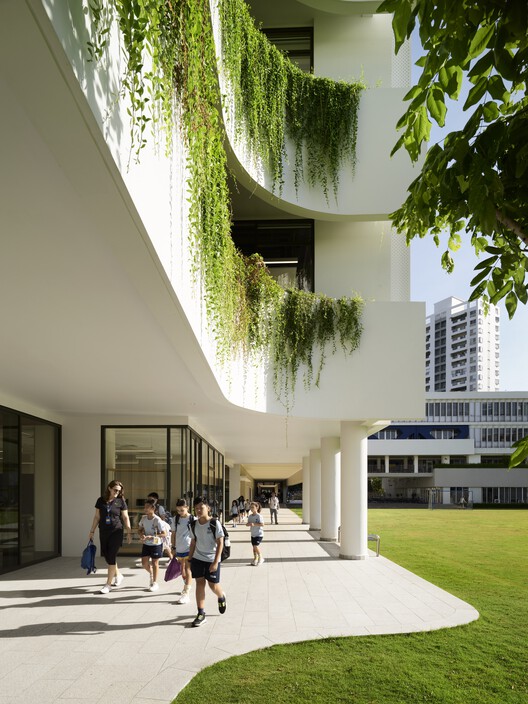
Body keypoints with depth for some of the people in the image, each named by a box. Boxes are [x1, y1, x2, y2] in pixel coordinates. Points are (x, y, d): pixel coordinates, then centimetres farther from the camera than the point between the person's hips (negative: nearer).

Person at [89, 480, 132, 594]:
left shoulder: (120, 501, -3)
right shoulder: (101, 500, 3)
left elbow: (126, 517, 1)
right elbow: (97, 516, 10)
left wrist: (129, 532, -2)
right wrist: (92, 531, 10)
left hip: (116, 532, -3)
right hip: (103, 532, 3)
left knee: (112, 557, -7)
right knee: (106, 555, 10)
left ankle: (108, 584, 0)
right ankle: (118, 575, 34)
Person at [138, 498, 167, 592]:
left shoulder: (157, 520, -23)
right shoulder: (143, 518, -5)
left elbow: (164, 533, -22)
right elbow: (140, 529, 9)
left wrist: (151, 537, -28)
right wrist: (141, 535, -14)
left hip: (156, 544, -5)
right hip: (146, 544, 5)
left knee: (154, 563, 6)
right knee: (144, 563, 6)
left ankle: (155, 583, 22)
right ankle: (151, 573, 38)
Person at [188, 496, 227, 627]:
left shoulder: (215, 523, -14)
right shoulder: (194, 524, 1)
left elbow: (220, 543, -14)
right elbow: (193, 542, 12)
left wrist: (215, 562, -18)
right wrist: (190, 559, 10)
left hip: (212, 560, -4)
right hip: (197, 558, 4)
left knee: (213, 585, 3)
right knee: (200, 583, 1)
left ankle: (221, 597, 38)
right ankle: (201, 614, 8)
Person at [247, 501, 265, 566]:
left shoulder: (259, 516, -15)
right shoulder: (250, 516, 6)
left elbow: (262, 524, -21)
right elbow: (248, 523, 10)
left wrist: (254, 524, -28)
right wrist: (249, 524, -14)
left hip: (259, 534, -7)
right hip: (253, 534, 7)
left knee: (256, 546, -15)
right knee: (254, 546, 12)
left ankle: (261, 558, 3)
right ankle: (255, 559, 24)